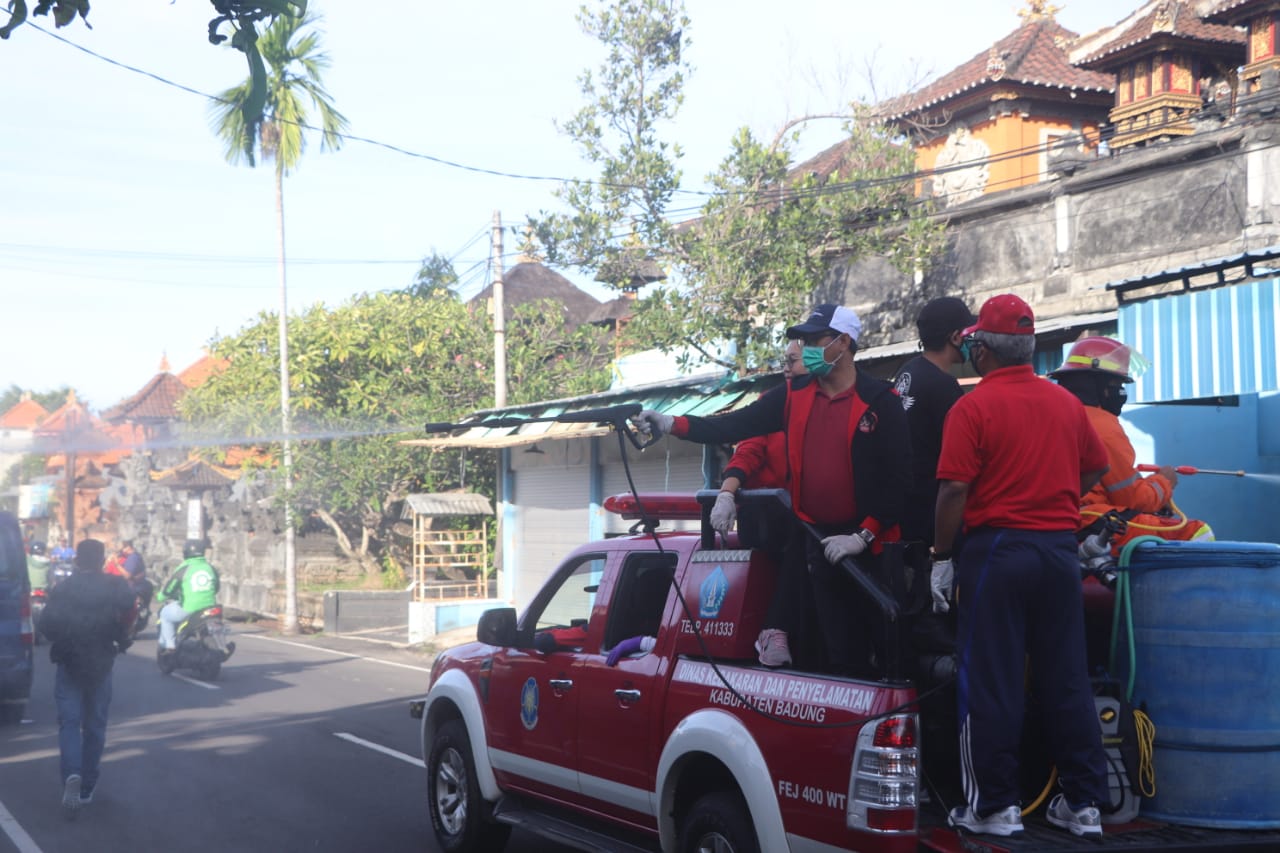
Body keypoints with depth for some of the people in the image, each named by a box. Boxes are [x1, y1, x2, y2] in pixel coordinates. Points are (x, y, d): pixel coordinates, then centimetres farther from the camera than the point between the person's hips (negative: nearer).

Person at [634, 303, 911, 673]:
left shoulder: (880, 401, -6)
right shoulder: (794, 394, 7)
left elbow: (898, 475, -9)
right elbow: (736, 426, -2)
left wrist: (864, 535, -15)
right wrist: (672, 424, -14)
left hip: (860, 543, -4)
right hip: (808, 537, 4)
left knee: (851, 650, 1)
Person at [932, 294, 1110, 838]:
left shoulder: (973, 407, -10)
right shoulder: (1067, 404, 8)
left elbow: (954, 489, -14)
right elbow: (1095, 470, 18)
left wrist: (942, 558, -7)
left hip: (996, 550, -5)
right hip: (1060, 549, 5)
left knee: (990, 680, 2)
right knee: (1066, 679, 10)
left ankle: (994, 806, 5)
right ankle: (1084, 803, 14)